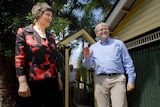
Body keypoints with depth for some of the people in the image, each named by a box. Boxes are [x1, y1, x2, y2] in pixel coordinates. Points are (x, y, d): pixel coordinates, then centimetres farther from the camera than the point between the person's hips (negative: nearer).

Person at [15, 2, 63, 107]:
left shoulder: (51, 36, 14)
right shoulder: (24, 32, 1)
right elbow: (19, 59, -7)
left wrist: (59, 78, 13)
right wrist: (22, 83, -14)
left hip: (52, 82, 5)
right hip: (32, 83, -5)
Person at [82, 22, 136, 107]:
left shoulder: (118, 43, 14)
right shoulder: (93, 47, 16)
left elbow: (128, 63, 9)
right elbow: (88, 66, 12)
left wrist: (131, 80, 0)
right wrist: (87, 58, -10)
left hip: (117, 79, -1)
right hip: (100, 81, 2)